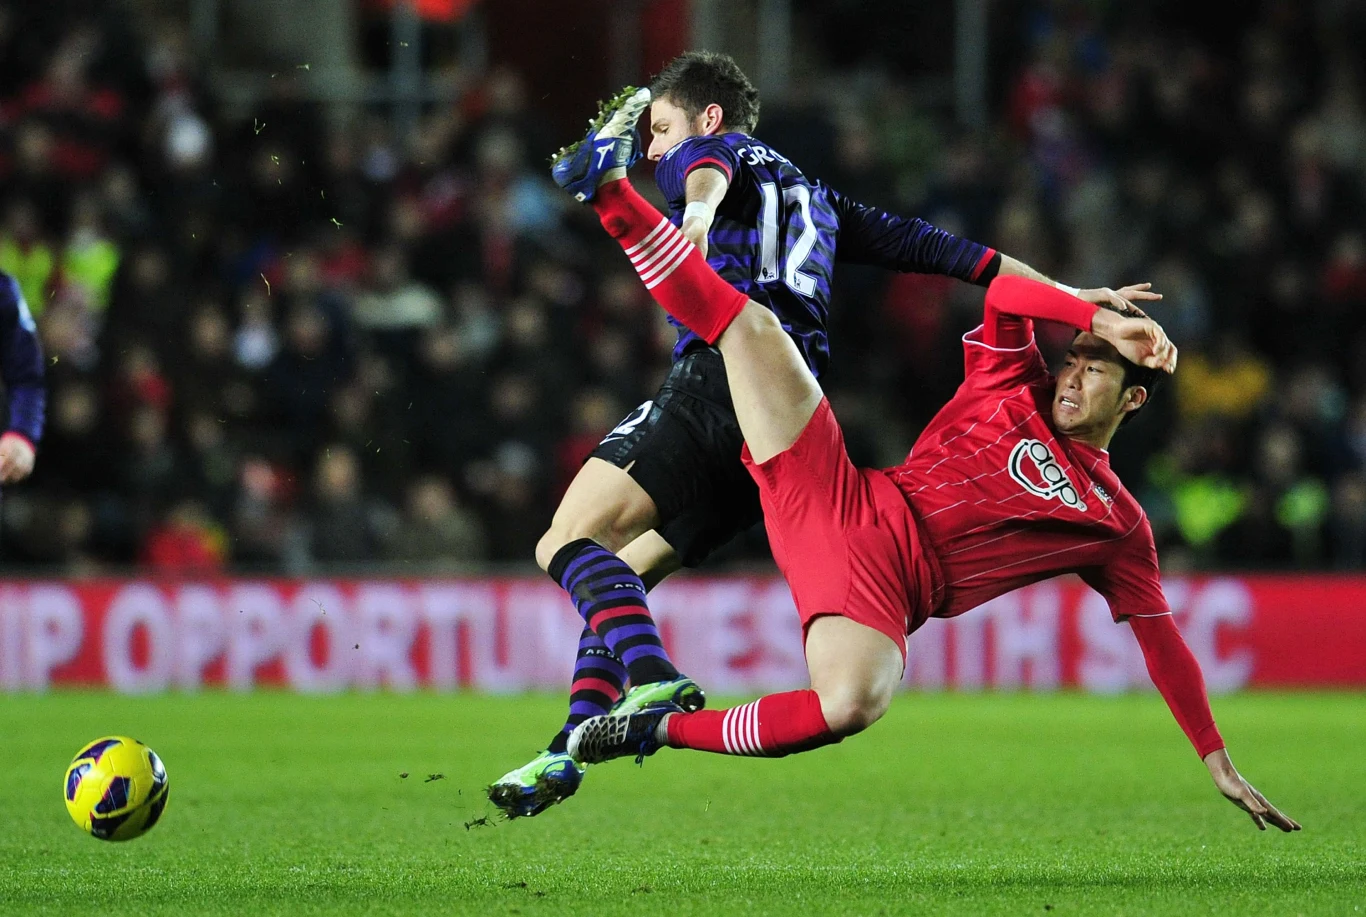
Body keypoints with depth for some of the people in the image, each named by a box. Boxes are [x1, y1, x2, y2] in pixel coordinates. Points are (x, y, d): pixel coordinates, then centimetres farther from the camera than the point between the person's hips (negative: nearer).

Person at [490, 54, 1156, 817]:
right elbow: (932, 247, 30)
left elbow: (709, 168, -12)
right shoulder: (814, 198, 34)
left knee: (569, 543, -16)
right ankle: (572, 747, 4)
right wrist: (1076, 300, 28)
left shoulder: (714, 152, 14)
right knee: (619, 574, 15)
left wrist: (699, 210, -39)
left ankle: (656, 683, -38)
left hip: (723, 377, -8)